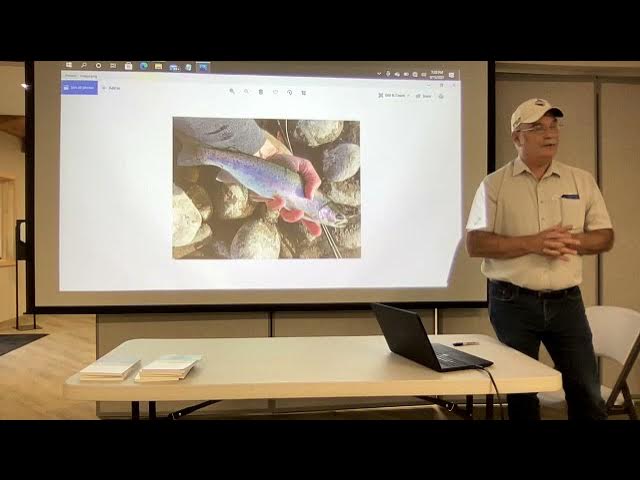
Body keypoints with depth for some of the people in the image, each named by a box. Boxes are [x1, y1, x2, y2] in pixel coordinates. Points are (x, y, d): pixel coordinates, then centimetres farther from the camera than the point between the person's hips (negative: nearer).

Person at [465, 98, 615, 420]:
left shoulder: (582, 181, 8)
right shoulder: (494, 184, -2)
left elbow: (605, 236, 8)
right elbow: (475, 244, -10)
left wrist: (572, 242, -13)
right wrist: (534, 243, -20)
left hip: (566, 301, 3)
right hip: (513, 302, -2)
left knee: (587, 392, 8)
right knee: (520, 393, 11)